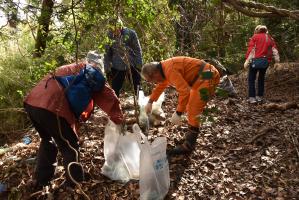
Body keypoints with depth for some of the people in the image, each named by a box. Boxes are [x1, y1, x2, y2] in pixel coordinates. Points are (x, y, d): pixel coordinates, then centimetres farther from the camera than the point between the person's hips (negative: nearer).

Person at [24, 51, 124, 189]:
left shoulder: (70, 68, 32)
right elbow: (109, 98, 9)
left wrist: (81, 115, 32)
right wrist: (119, 121, 18)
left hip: (31, 102, 8)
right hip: (51, 107, -8)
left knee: (48, 139, 28)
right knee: (70, 146, 9)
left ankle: (40, 179, 37)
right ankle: (75, 184, 15)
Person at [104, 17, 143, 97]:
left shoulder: (130, 33, -8)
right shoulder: (110, 35, -1)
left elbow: (138, 50, -4)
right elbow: (107, 54, 6)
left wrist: (139, 65, -8)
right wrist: (107, 69, 3)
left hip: (132, 66, -1)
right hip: (117, 67, 1)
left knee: (137, 87, 11)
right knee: (115, 89, 6)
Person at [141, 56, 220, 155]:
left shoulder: (170, 70, -24)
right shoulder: (164, 68, 9)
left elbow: (184, 91, -30)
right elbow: (160, 85, 28)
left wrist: (178, 113, -24)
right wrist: (150, 102, 33)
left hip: (207, 77, -11)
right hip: (203, 77, 11)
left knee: (193, 111, -9)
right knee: (190, 108, 19)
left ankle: (188, 146, -1)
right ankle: (191, 135, 32)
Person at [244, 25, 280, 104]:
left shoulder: (255, 37, 4)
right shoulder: (270, 38, 17)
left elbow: (251, 49, -6)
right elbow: (275, 51, 10)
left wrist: (247, 61, -9)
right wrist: (277, 61, 11)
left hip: (256, 60, -4)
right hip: (266, 61, 5)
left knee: (251, 79, 2)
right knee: (261, 79, 18)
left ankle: (252, 97, -4)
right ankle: (260, 97, 20)